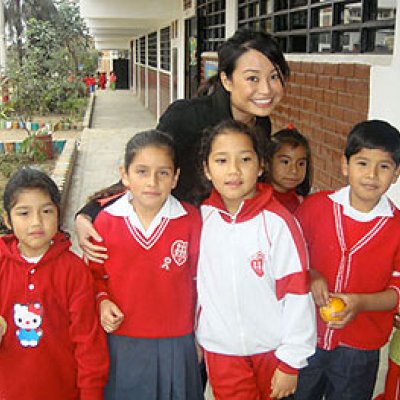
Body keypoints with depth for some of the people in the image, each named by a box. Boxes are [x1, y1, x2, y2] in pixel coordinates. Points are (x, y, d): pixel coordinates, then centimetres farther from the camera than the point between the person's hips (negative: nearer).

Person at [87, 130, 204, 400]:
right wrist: (102, 301, -9)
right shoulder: (106, 221, -6)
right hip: (122, 342, 1)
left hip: (177, 343, 0)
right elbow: (94, 273, 10)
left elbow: (198, 276, 5)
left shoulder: (190, 219, -7)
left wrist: (200, 335, 9)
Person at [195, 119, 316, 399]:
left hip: (271, 346, -2)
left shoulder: (278, 222, -17)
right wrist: (196, 336, 11)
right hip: (220, 348, 2)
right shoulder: (203, 216, -6)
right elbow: (198, 280, 6)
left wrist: (291, 362, -11)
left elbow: (297, 293, -14)